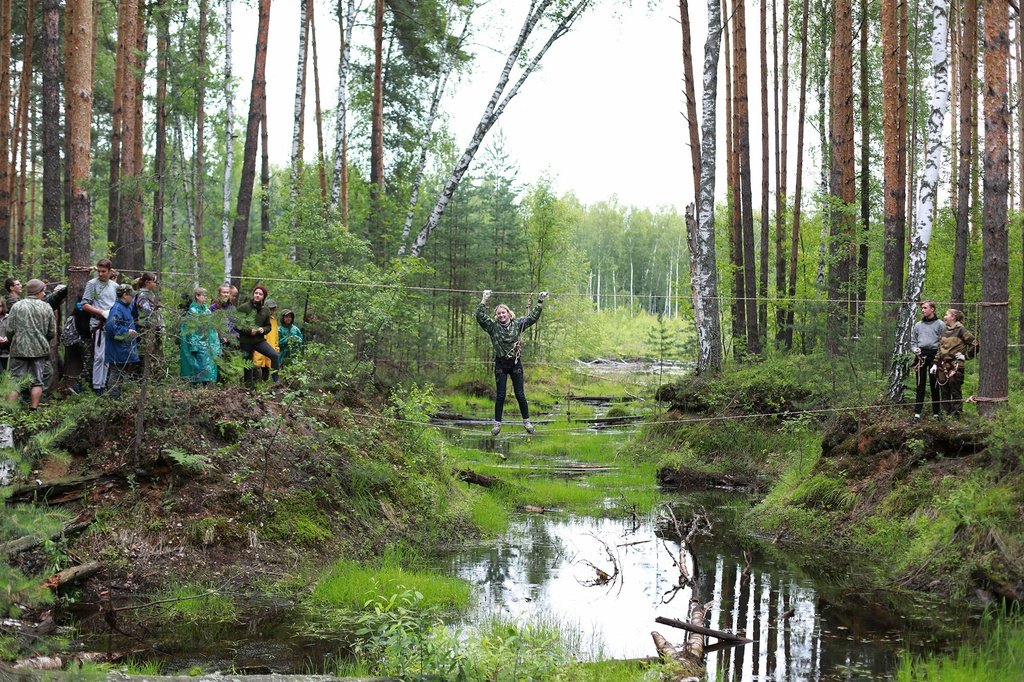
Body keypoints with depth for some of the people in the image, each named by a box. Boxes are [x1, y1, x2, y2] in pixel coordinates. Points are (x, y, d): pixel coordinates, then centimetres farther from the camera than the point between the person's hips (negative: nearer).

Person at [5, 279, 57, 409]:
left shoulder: (16, 306, -1)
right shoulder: (46, 307, 1)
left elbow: (9, 330, -2)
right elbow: (52, 332, 4)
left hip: (19, 349, 0)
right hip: (40, 350, 0)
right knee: (37, 381, 7)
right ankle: (33, 408, 4)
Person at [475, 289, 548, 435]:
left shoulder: (517, 324, 2)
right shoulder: (493, 326, -3)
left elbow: (533, 318, 6)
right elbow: (480, 317, -15)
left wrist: (540, 303, 0)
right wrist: (484, 300, -21)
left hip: (516, 363, 1)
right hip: (501, 364, -1)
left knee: (520, 394, 5)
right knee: (500, 395, 1)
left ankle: (526, 421, 16)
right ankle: (497, 424, 9)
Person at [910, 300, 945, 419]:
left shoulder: (940, 324, 1)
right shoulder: (918, 325, 15)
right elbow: (913, 341, 19)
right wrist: (915, 349, -1)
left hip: (934, 354, -3)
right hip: (921, 355, 3)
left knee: (934, 385, 2)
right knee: (920, 385, 1)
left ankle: (936, 412, 8)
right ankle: (917, 412, 1)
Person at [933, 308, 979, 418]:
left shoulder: (961, 330, -6)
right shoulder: (945, 331, 14)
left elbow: (974, 343, -9)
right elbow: (939, 348, 17)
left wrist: (966, 356, -6)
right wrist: (935, 363, 11)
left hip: (956, 366, -7)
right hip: (943, 366, 7)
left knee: (955, 392, -3)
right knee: (944, 392, 8)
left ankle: (956, 415, 1)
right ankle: (948, 414, 16)